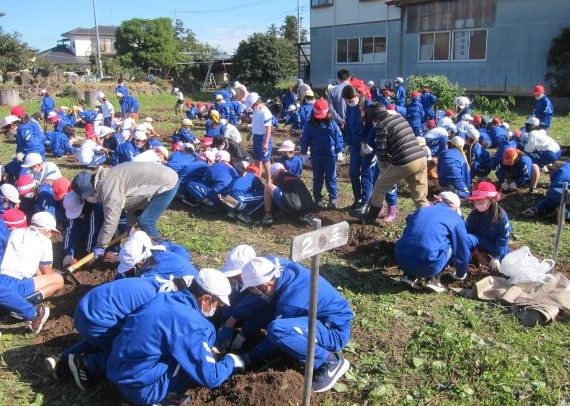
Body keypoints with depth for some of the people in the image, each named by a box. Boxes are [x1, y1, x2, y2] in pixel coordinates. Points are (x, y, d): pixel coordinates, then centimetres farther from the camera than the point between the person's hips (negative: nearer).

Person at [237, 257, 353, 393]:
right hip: (322, 319, 9)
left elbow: (276, 331, -16)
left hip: (335, 331, -9)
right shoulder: (285, 271, -7)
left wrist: (247, 358, -4)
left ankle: (330, 362, -11)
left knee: (276, 330, -31)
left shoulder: (290, 300, -29)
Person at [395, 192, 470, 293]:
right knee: (451, 245, 20)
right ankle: (432, 279, 10)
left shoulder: (420, 211, 25)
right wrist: (461, 274, 36)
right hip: (428, 265, -4)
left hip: (402, 261, 5)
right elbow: (463, 249, 17)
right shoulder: (455, 219, 13)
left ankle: (410, 276, 15)